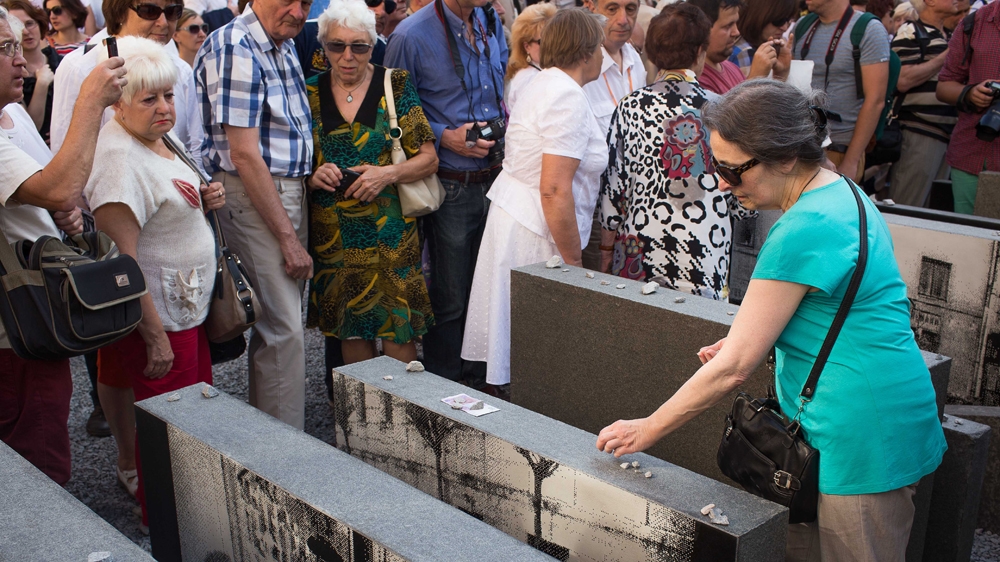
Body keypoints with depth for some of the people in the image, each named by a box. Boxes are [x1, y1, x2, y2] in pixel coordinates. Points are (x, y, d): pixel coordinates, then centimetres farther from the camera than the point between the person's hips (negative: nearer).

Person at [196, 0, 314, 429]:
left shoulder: (284, 44, 13)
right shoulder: (235, 47, -15)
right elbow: (244, 155, -20)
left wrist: (316, 166, 10)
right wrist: (289, 238, -18)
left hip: (292, 194, 9)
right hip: (252, 199, -9)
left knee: (278, 325, 15)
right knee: (284, 332, -9)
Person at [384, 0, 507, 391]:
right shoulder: (412, 36, -11)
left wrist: (503, 121, 7)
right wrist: (446, 138, -17)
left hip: (495, 178, 6)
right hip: (451, 186, -6)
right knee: (450, 296, 4)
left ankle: (481, 378, 32)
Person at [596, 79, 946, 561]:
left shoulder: (804, 232, -23)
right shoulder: (841, 192, 8)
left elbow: (733, 369, -20)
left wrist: (647, 430, -9)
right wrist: (751, 339, 8)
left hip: (863, 444, -9)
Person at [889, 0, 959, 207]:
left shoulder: (951, 36, 20)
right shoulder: (910, 32, -6)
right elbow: (903, 81, -18)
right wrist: (946, 56, -12)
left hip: (949, 133, 8)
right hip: (920, 133, -8)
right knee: (905, 208, -7)